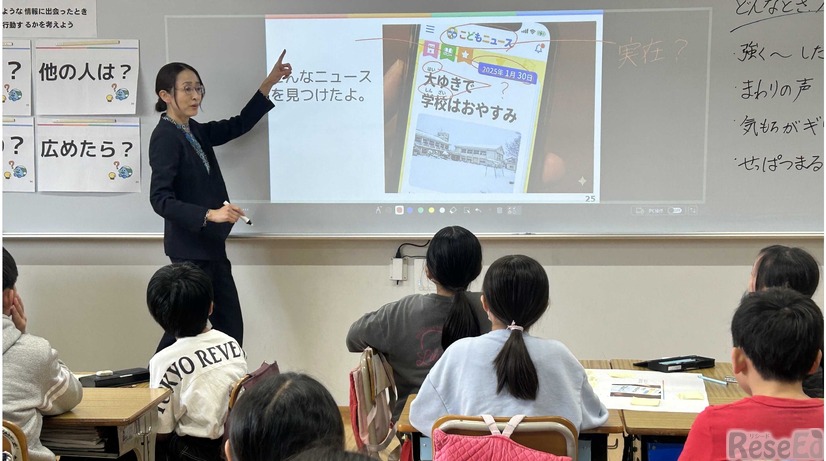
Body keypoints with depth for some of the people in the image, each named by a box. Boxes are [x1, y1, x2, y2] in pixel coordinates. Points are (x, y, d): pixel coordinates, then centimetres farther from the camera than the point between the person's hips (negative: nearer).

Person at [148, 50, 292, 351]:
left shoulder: (195, 132, 11)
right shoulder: (165, 137, -15)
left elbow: (238, 125, 20)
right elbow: (160, 199, -23)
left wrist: (269, 84, 14)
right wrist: (209, 214, -33)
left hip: (210, 246, 9)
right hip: (189, 249, -9)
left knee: (230, 326, 10)